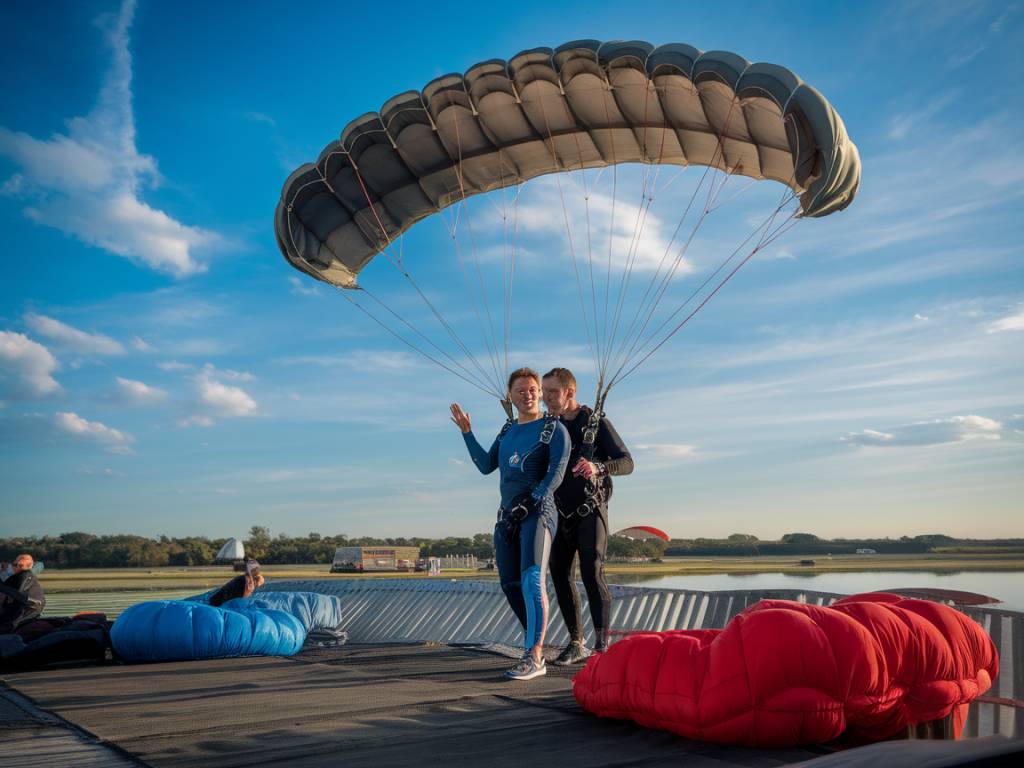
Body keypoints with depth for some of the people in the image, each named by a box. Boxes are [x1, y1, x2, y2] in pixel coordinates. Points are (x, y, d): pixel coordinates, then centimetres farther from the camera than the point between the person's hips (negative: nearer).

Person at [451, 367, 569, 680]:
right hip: (507, 514, 7)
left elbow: (556, 474, -10)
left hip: (538, 512, -7)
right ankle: (536, 642, 19)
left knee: (532, 579, -21)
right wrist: (466, 432, 14)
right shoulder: (508, 430, 19)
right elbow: (486, 465, 19)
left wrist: (529, 503, -19)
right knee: (510, 584, 6)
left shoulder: (554, 429, 0)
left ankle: (534, 657, -21)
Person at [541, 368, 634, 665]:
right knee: (561, 576, 3)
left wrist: (598, 467, -32)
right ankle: (576, 644, 13)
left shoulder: (596, 422, -7)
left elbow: (626, 462, -12)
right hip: (561, 512, 6)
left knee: (592, 573, -14)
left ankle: (602, 643, -8)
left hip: (590, 510, -5)